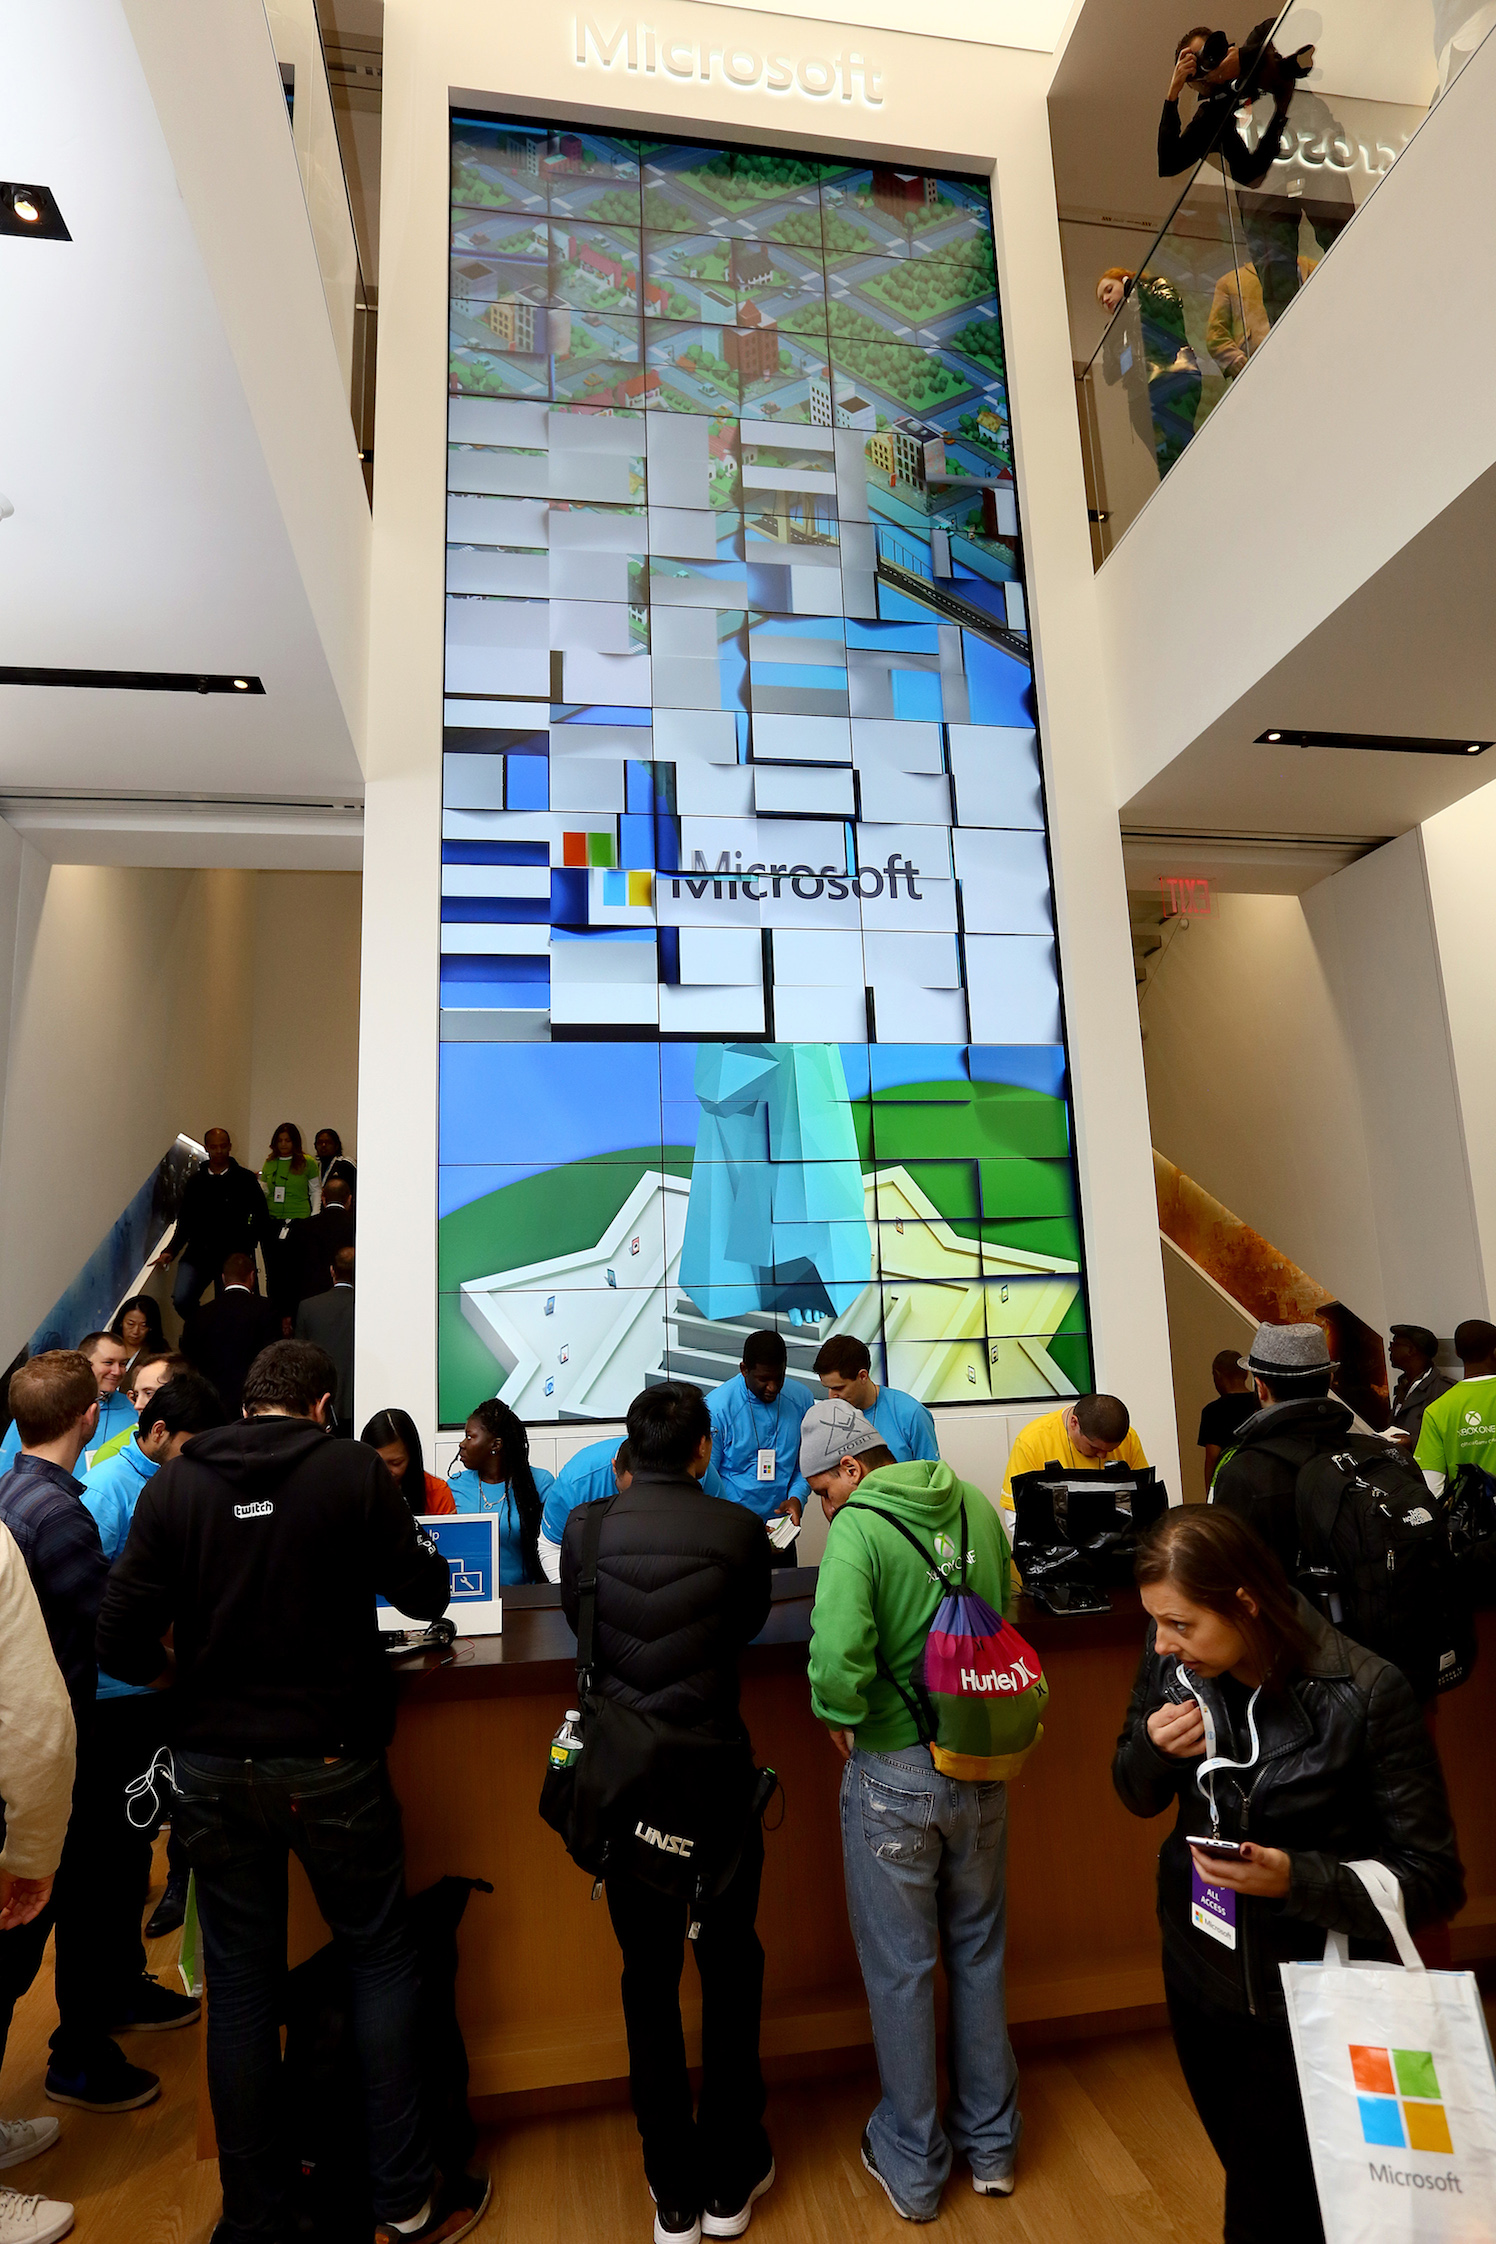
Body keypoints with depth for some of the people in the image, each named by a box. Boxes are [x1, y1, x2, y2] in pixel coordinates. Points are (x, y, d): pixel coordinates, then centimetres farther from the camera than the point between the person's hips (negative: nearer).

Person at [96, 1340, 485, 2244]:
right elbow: (426, 1595, -5)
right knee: (381, 1959, 14)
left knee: (241, 1985, 17)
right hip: (331, 1762, -2)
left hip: (215, 1770, 3)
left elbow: (124, 1643, -5)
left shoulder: (174, 1485, -4)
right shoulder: (352, 1470, -12)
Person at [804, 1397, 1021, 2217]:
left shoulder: (857, 1527, -21)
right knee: (978, 1950, 22)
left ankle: (912, 2165, 31)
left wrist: (840, 1715, -13)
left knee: (899, 1968, 14)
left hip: (895, 1773, -5)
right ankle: (990, 2142, 38)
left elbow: (838, 1654, -32)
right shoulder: (974, 1506, -2)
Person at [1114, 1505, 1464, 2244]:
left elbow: (1434, 1879, -17)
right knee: (1243, 2168, 24)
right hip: (1199, 1969, 4)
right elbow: (1138, 1796, 2)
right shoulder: (1170, 1660, -13)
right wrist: (1153, 1748, -21)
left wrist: (1295, 1878, -31)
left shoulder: (1366, 1696, -26)